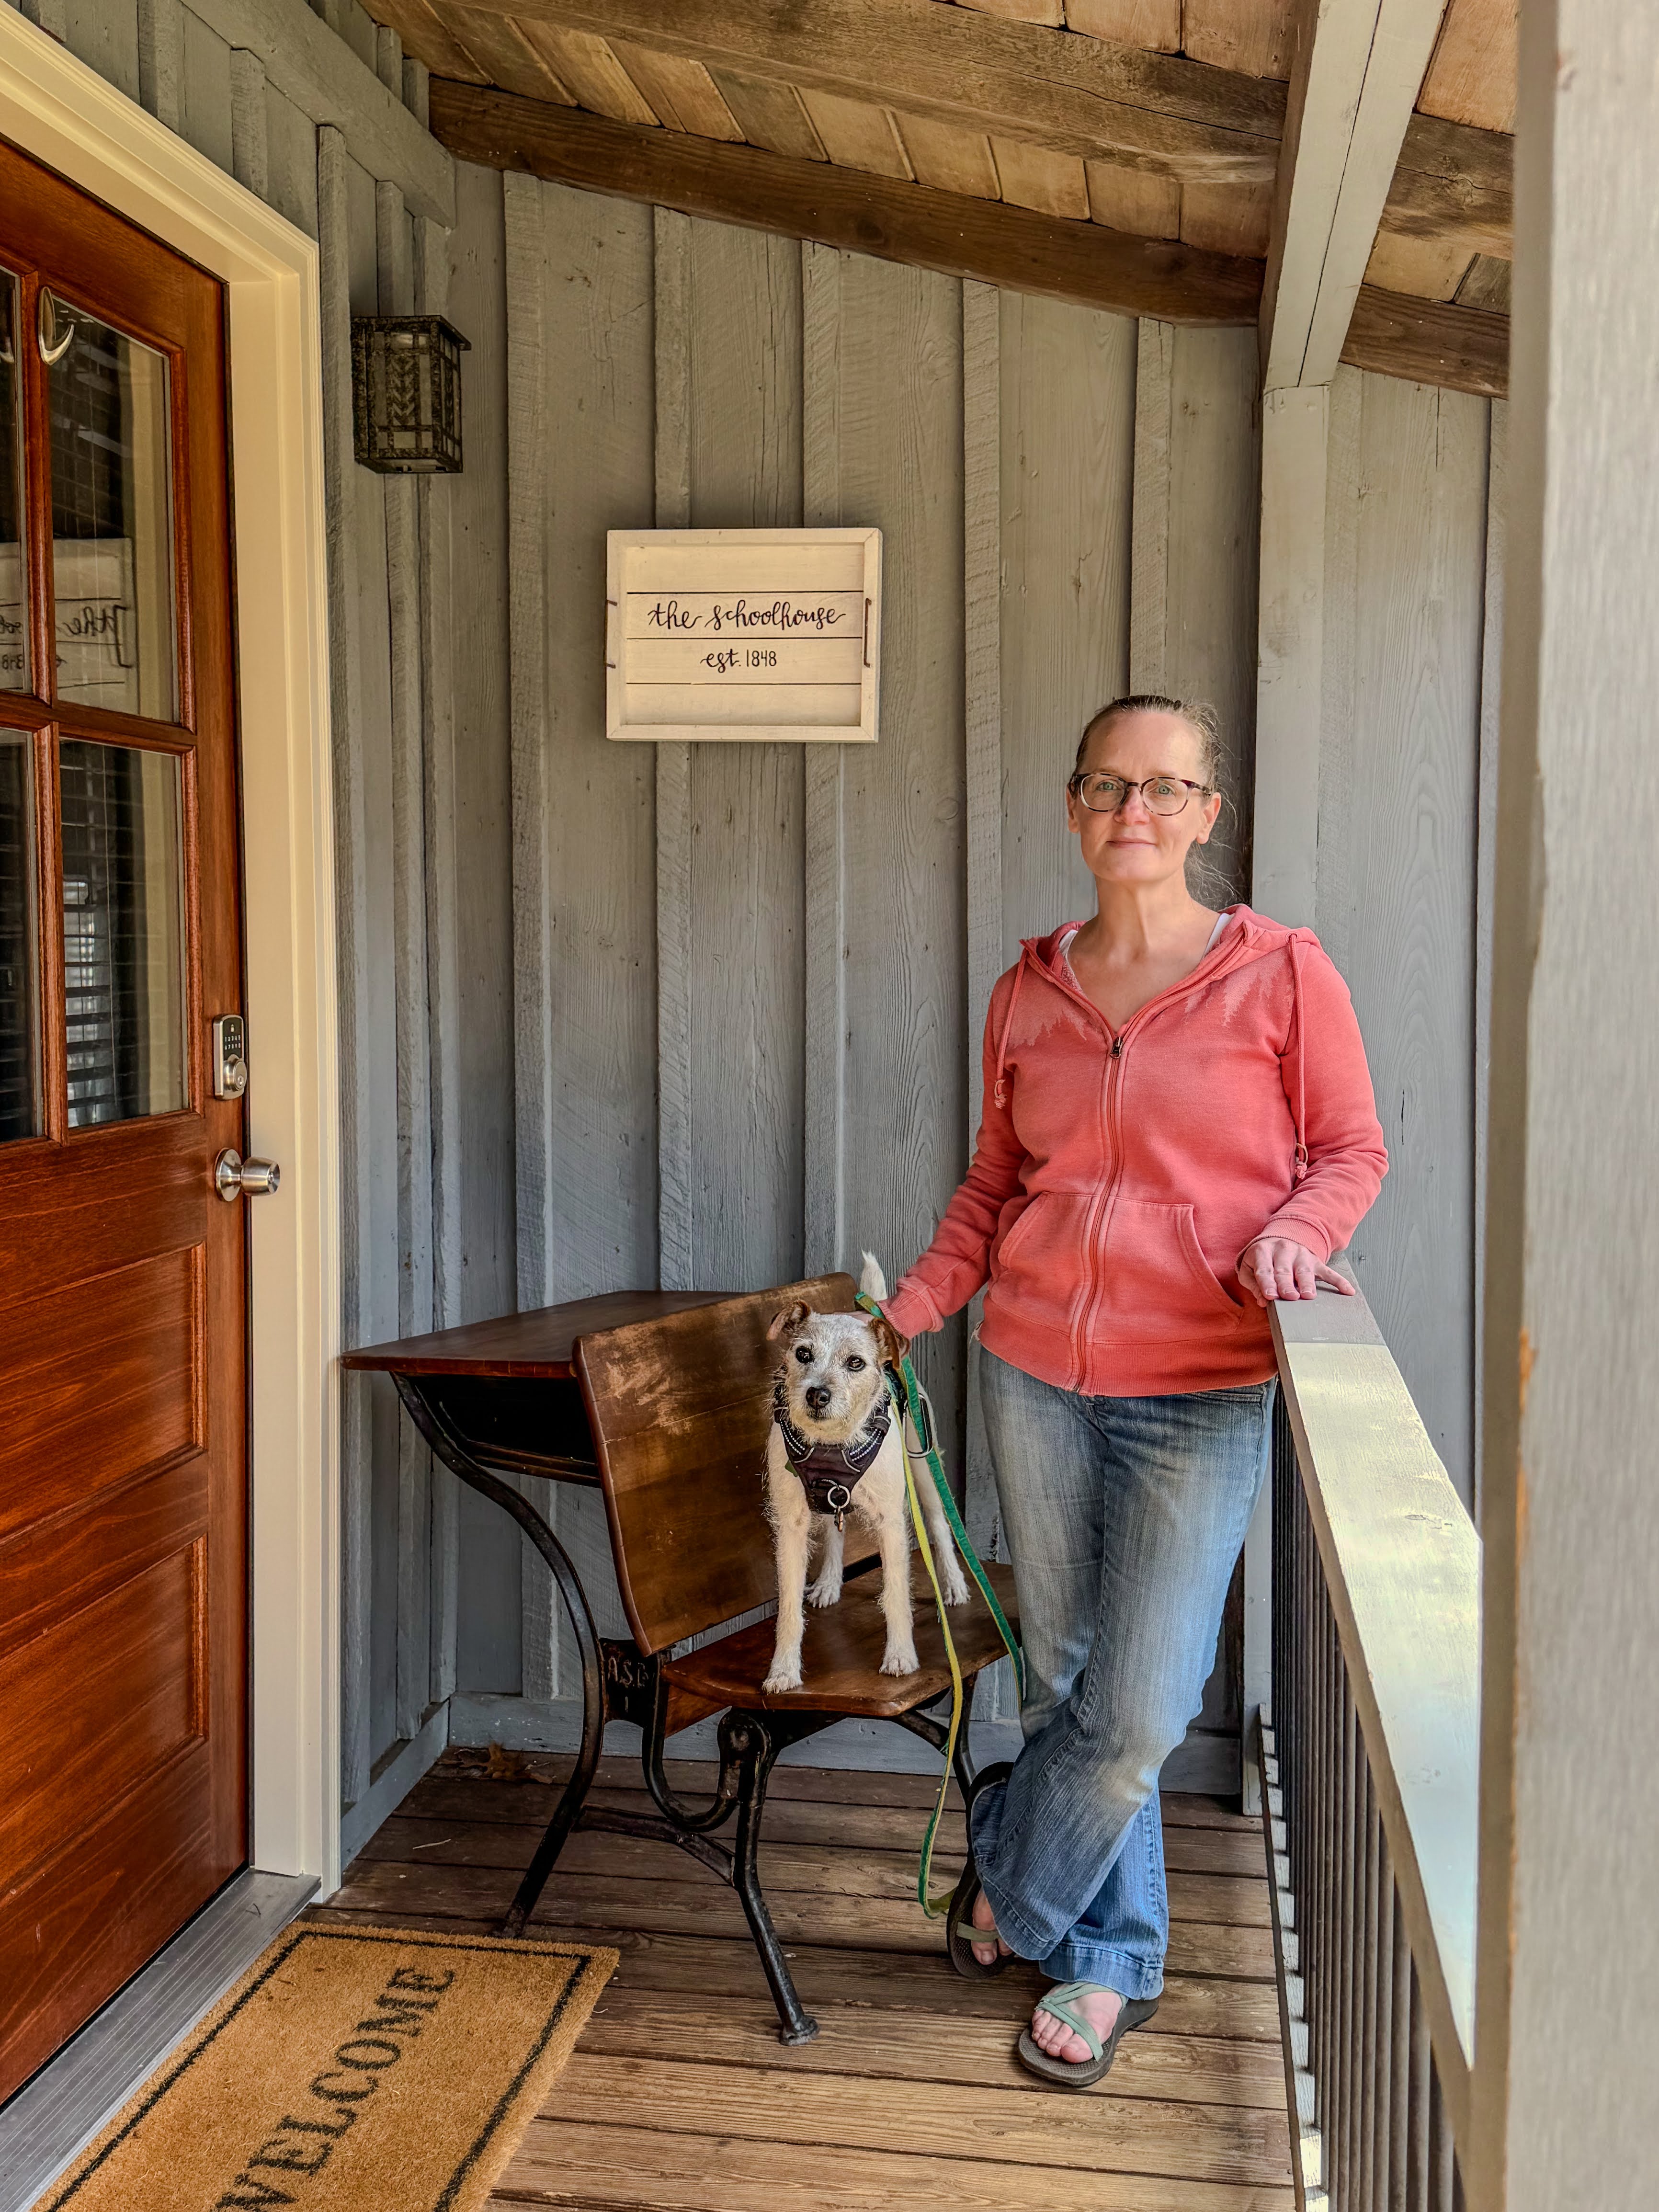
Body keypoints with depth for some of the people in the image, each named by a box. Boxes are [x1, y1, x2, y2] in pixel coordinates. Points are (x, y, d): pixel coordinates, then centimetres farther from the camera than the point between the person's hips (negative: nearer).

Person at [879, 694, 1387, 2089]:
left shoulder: (1283, 974, -3)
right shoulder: (1029, 993, 7)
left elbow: (1353, 1150, 3)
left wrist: (1292, 1232, -16)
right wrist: (912, 1306, 3)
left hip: (1201, 1394, -3)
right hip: (1036, 1372, 3)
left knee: (1141, 1709, -3)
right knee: (1071, 1678, 11)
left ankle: (1013, 1884, 26)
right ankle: (1114, 1961, 31)